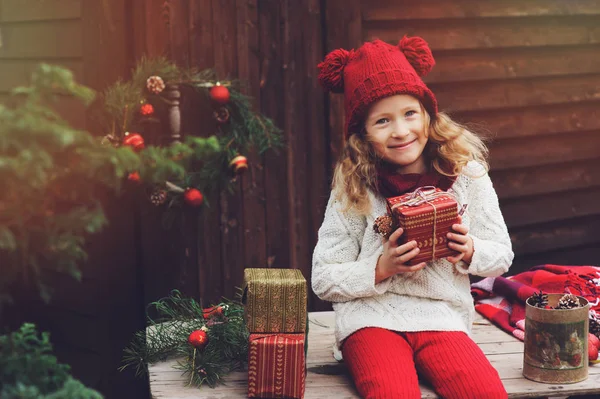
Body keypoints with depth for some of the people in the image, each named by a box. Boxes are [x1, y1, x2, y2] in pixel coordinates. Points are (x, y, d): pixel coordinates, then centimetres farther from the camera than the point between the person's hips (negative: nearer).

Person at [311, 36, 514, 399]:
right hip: (372, 318, -2)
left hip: (442, 317, 2)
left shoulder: (466, 174, 3)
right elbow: (323, 280, -1)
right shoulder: (353, 190, -1)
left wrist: (469, 250, -10)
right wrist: (382, 269, -16)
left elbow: (502, 255, 12)